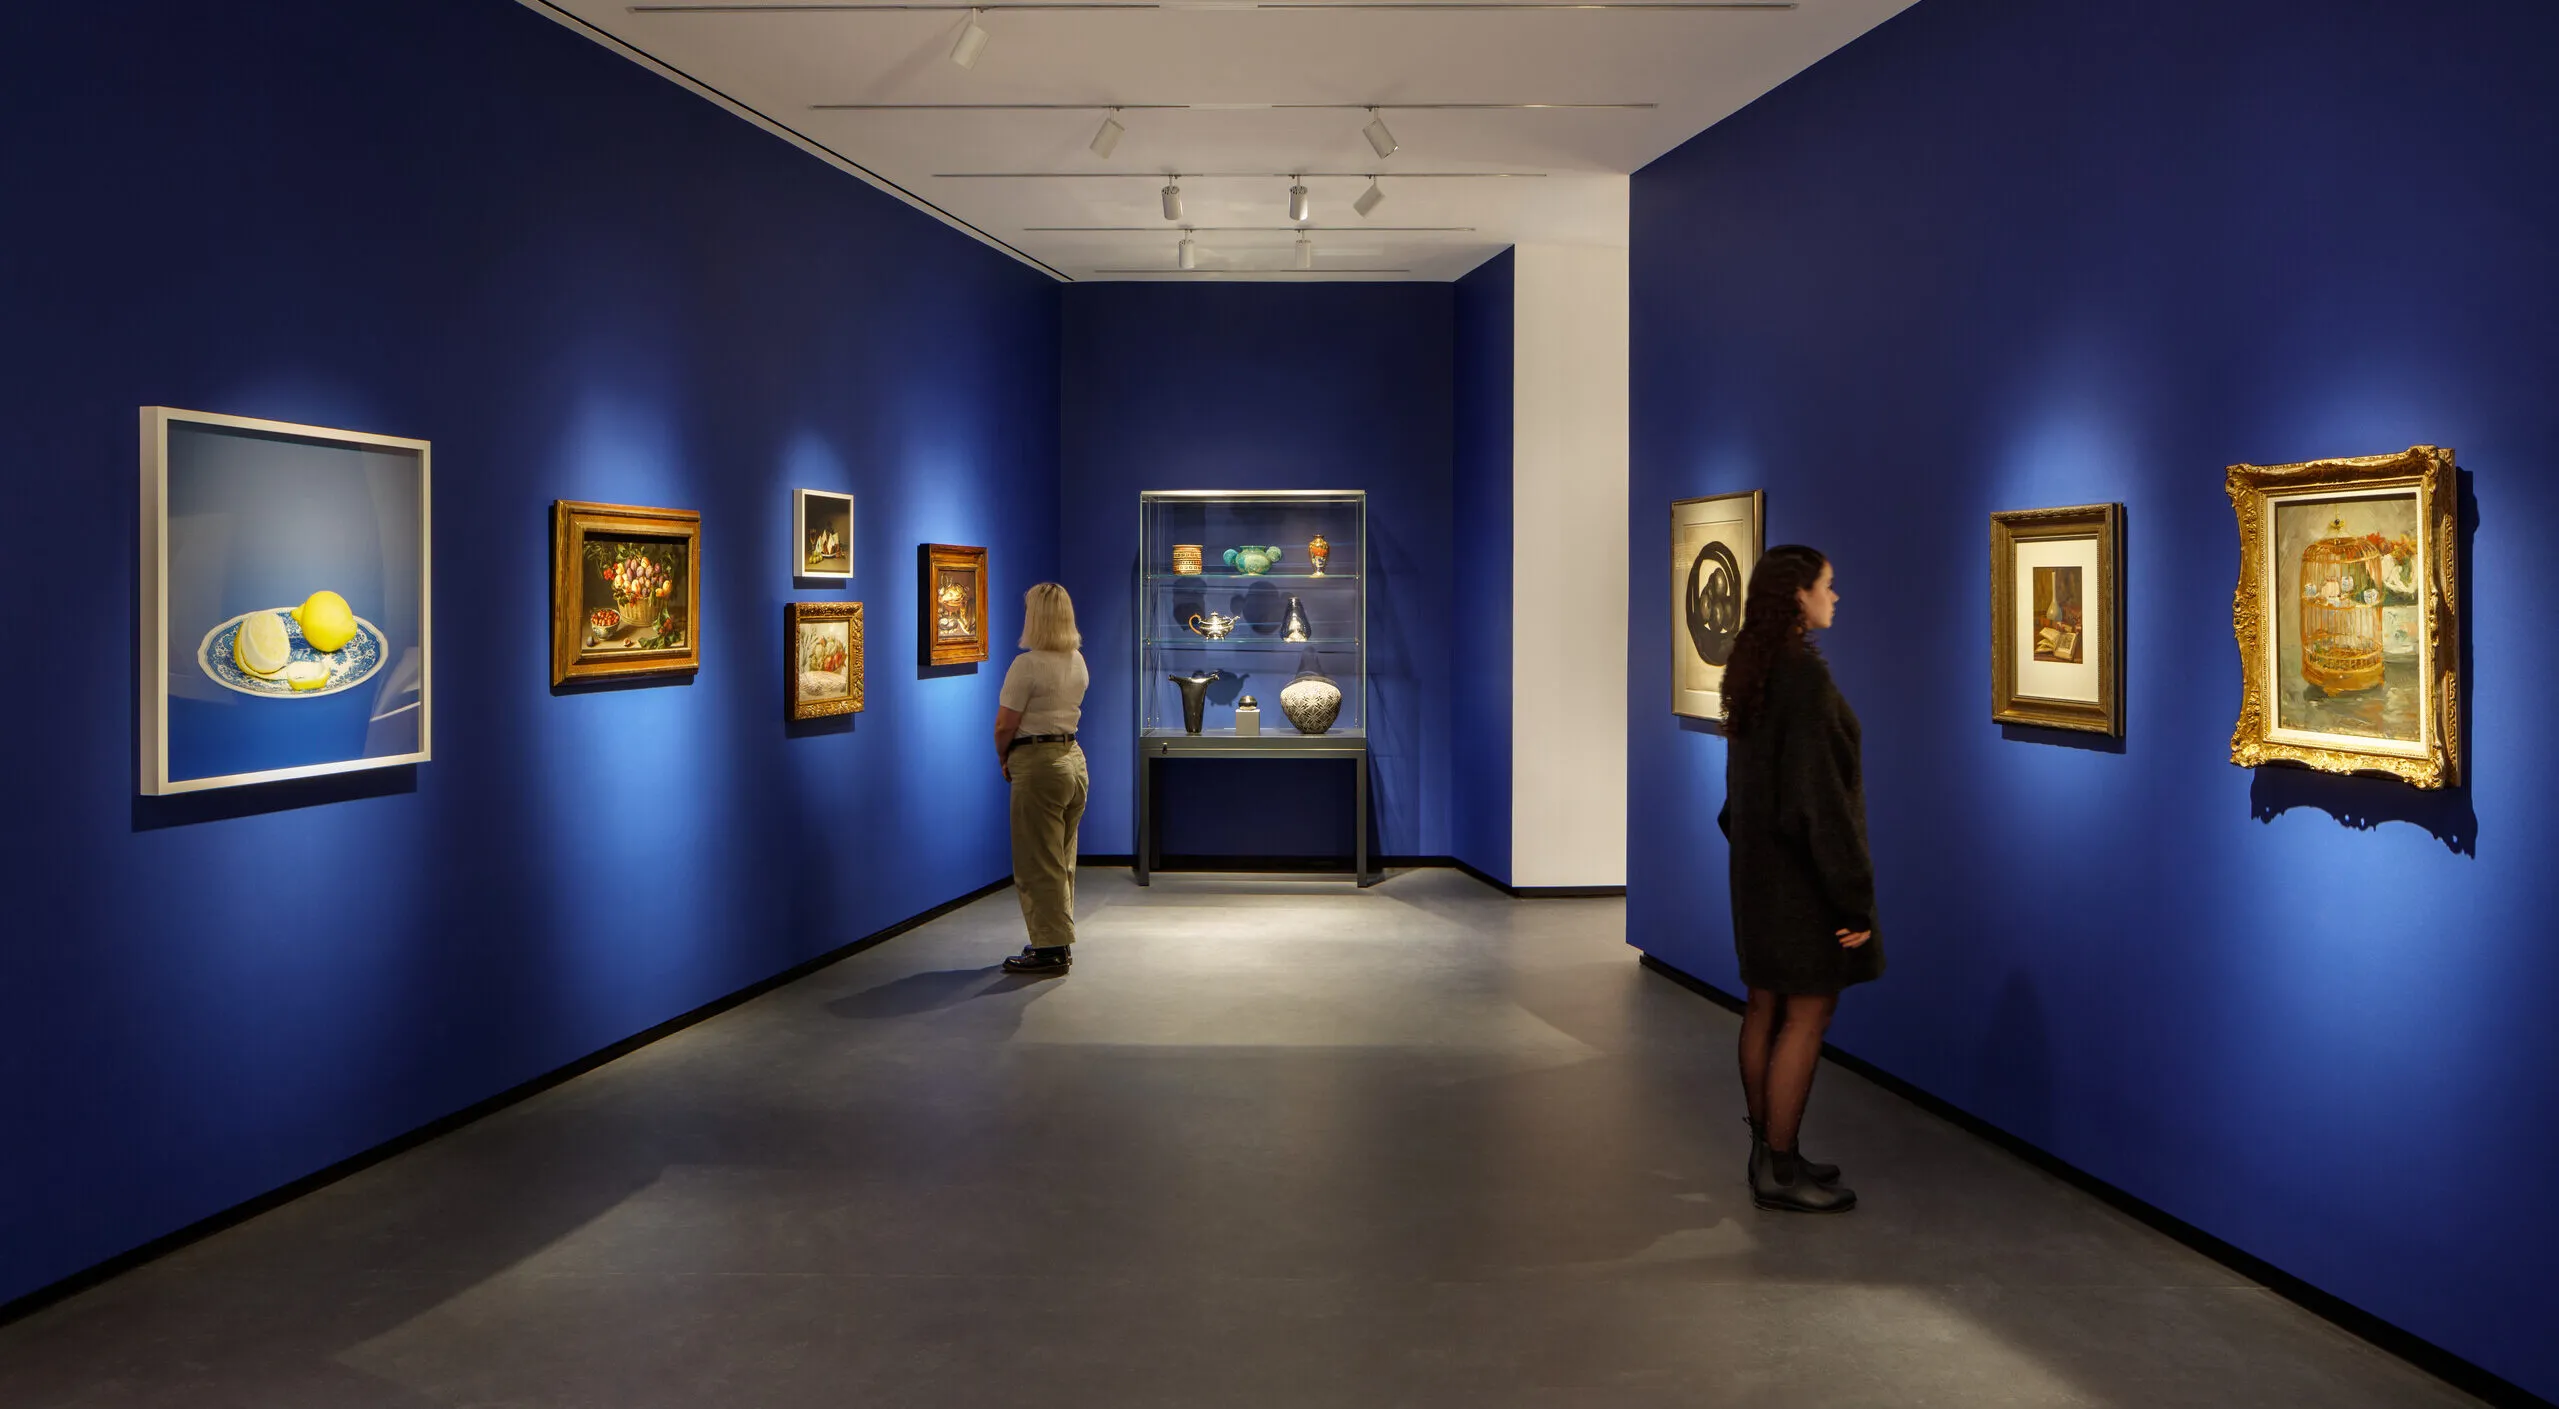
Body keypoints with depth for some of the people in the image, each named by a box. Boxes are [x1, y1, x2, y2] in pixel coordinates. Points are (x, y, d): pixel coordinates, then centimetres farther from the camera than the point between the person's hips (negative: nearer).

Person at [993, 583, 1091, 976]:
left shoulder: (1027, 665, -16)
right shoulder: (1078, 662, 9)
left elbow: (1005, 726, -15)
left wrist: (1004, 760, 4)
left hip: (1038, 764, -8)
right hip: (1073, 758, 8)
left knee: (1039, 862, 1)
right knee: (1062, 860, 16)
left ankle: (1051, 948, 5)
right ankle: (1058, 942, 24)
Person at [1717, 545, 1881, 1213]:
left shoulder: (1751, 671, 7)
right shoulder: (1805, 674, -20)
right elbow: (1819, 791, -23)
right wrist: (1853, 895, -19)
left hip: (1759, 862, 9)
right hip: (1803, 872, -9)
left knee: (1765, 1006, 13)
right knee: (1807, 1015, -1)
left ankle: (1767, 1151, 23)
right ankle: (1780, 1171, 6)